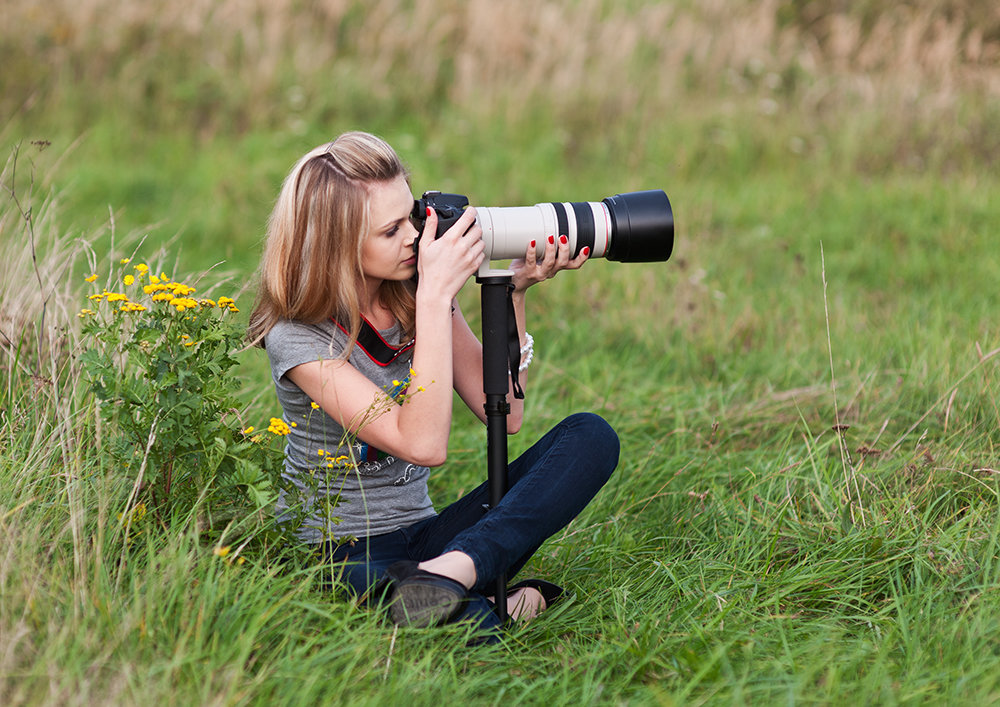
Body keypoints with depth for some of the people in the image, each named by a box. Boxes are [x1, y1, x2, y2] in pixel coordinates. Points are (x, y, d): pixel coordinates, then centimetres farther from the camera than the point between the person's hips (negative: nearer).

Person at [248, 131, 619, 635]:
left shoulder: (415, 292, 3)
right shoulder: (297, 337, -16)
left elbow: (505, 414, 4)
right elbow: (423, 443, -27)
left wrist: (511, 293, -6)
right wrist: (436, 296, -27)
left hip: (423, 535, 8)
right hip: (338, 552, -8)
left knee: (590, 436, -16)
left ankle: (451, 571, -31)